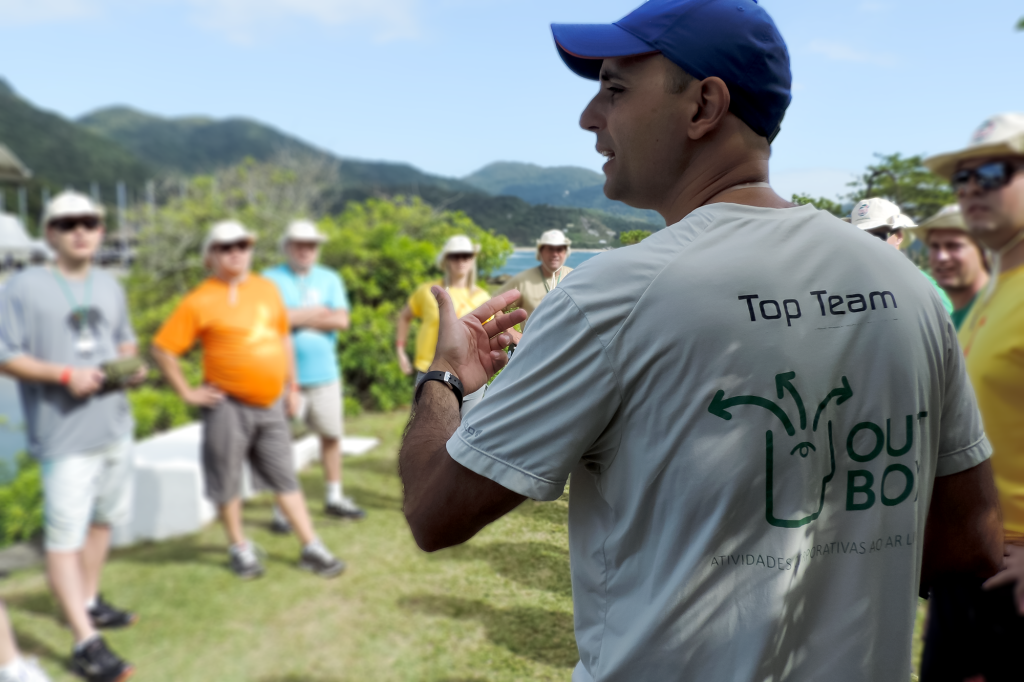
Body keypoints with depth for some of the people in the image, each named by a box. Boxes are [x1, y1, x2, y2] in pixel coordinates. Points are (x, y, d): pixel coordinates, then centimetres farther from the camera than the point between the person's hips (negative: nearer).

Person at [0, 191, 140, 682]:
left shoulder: (109, 285, 11)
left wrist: (131, 365, 0)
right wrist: (64, 374, -22)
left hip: (115, 427, 7)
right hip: (64, 436, -7)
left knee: (104, 520, 17)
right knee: (65, 535, -6)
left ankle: (87, 602, 36)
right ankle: (85, 643, -2)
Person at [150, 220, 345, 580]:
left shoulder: (267, 289, 7)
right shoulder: (200, 301, -8)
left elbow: (283, 337, 16)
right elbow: (163, 349, -6)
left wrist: (291, 386, 13)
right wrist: (188, 392, -7)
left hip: (270, 403, 4)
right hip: (228, 405, -4)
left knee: (285, 478, 10)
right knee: (227, 480, 6)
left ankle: (312, 549, 16)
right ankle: (240, 549, 25)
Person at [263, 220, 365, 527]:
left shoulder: (330, 279, 9)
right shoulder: (271, 279, -2)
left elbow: (341, 320, -4)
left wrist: (297, 317, -9)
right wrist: (319, 312, -10)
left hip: (325, 373, 4)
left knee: (332, 434, 12)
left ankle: (334, 498, 27)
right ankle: (281, 508, 10)